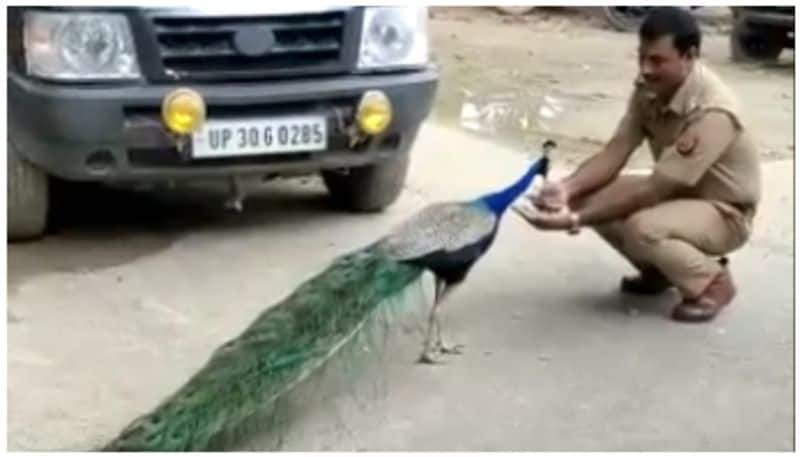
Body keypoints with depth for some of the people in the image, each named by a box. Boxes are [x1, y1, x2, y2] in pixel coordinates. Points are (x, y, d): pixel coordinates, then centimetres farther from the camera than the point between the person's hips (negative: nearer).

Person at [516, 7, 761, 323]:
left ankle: (713, 283, -6)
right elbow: (615, 152, -13)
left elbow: (653, 190, -35)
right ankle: (660, 270, 11)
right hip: (676, 193, 8)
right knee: (587, 196, -11)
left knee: (642, 228, -36)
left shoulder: (712, 112, -34)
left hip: (723, 212, -8)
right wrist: (567, 187, -33)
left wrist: (575, 219, -39)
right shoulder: (650, 89, -10)